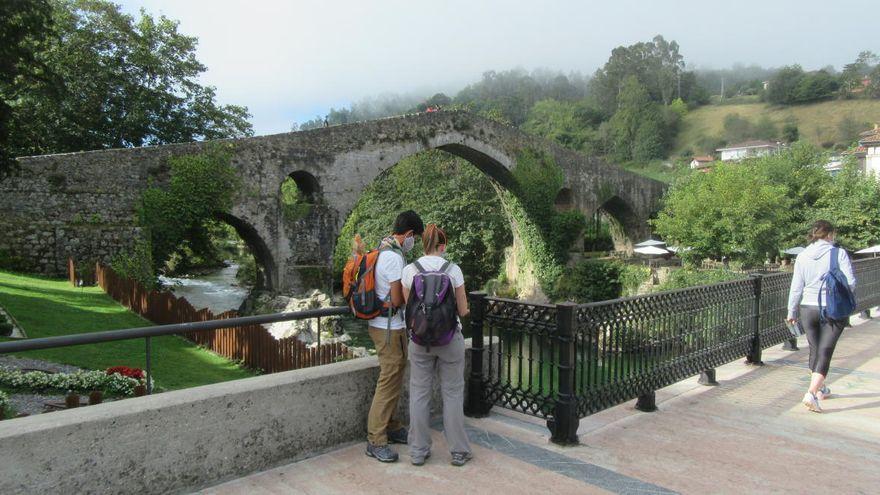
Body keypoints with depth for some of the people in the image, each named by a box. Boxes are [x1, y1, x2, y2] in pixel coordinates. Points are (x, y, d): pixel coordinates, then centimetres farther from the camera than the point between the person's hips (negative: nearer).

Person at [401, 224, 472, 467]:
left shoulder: (409, 270, -4)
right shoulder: (453, 270, -8)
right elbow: (463, 310, -2)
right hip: (450, 338, -1)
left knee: (419, 393, 12)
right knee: (452, 393, 10)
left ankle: (418, 451, 19)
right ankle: (458, 451, 19)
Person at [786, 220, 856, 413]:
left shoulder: (802, 256, -1)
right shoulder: (839, 254, -8)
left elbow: (796, 287, 1)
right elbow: (850, 282, -11)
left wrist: (792, 312, 10)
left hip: (808, 309, 3)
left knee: (815, 350, 19)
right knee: (825, 352, 1)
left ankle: (820, 389, 35)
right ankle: (811, 393, -12)